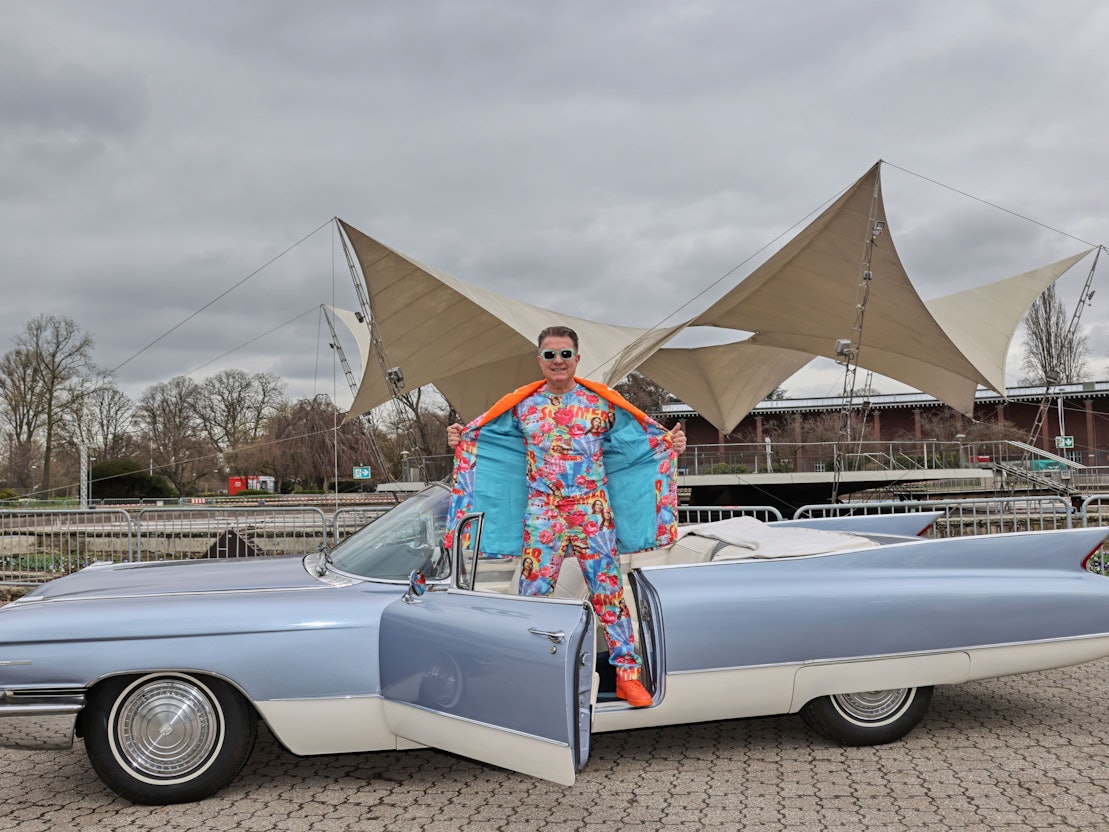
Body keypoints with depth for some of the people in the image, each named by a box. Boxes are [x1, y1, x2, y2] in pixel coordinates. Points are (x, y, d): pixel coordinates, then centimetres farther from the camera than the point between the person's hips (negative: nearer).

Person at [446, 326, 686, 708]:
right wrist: (460, 439, -2)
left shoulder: (601, 401, 4)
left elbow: (641, 438, 8)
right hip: (541, 515, 1)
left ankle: (628, 675, 9)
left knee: (608, 590, 0)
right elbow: (481, 435, 17)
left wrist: (671, 442, -9)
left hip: (593, 514, -1)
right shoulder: (522, 404, 7)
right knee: (534, 591, 2)